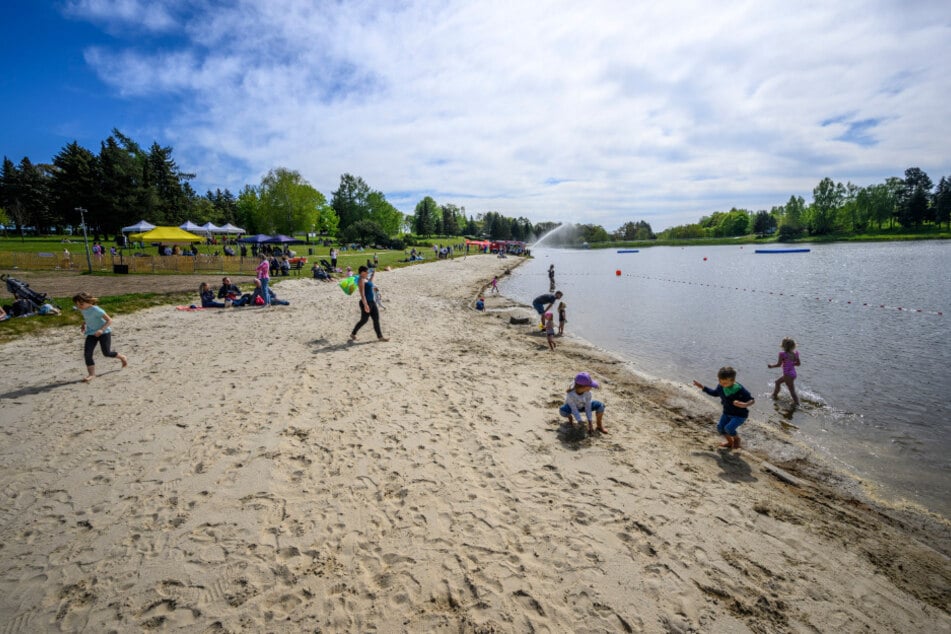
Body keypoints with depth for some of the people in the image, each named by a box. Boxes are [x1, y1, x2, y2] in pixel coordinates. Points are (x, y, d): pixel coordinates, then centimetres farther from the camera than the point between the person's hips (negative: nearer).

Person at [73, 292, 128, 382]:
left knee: (106, 353, -1)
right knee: (87, 353, -6)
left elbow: (109, 320, -23)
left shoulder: (96, 310, -22)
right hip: (91, 333, 7)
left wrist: (101, 330, -33)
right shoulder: (83, 310, 0)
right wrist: (84, 325, 7)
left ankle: (122, 357, 30)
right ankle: (91, 374, -1)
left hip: (104, 332, -6)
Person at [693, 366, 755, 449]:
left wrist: (745, 405, -45)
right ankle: (730, 441, 25)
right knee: (720, 427, -3)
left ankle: (737, 439, 14)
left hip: (740, 415, -6)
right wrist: (702, 387, 7)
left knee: (728, 428, -21)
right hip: (727, 412, 6)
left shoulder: (740, 390, -28)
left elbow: (752, 400, -23)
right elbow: (715, 393, 13)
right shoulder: (721, 387, -9)